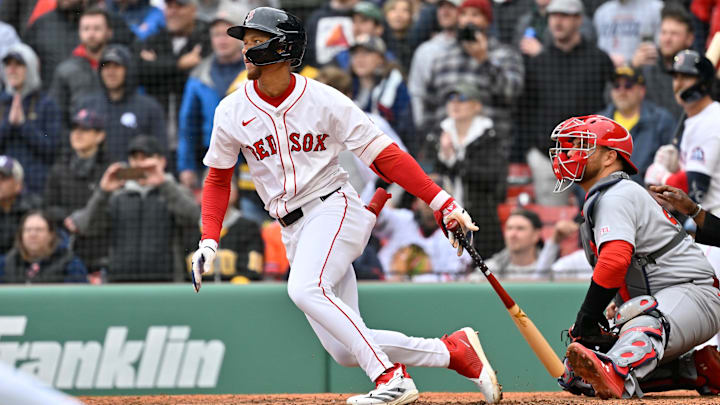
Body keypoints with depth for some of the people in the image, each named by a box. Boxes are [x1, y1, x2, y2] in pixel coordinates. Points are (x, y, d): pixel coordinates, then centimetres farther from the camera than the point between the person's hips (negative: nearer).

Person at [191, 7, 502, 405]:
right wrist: (209, 241, 0)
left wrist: (443, 203, -13)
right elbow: (218, 179, 14)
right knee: (344, 350, -5)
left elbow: (385, 156, -6)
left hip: (334, 208, -5)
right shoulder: (232, 113, 2)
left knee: (305, 289, -34)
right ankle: (456, 350, 8)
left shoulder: (325, 101, -7)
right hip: (294, 233, 5)